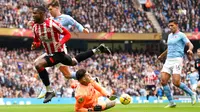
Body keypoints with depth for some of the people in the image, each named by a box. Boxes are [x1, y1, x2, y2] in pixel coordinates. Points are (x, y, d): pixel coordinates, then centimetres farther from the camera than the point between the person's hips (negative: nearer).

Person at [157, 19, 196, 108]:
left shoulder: (181, 35, -2)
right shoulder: (170, 36, 20)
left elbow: (190, 45, -14)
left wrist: (189, 50, -36)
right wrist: (162, 56, 48)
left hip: (177, 60, -7)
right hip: (168, 60, 7)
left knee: (176, 82, -17)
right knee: (163, 81, -7)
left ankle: (192, 94, 7)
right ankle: (171, 103, 1)